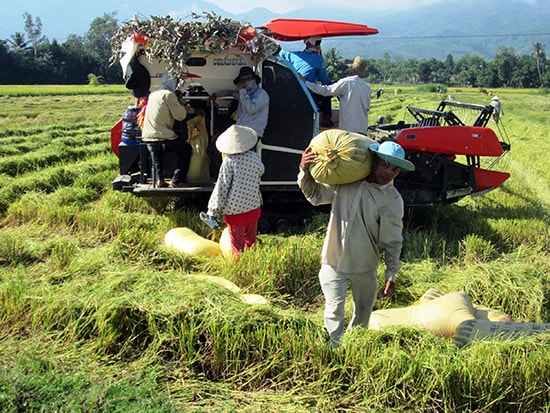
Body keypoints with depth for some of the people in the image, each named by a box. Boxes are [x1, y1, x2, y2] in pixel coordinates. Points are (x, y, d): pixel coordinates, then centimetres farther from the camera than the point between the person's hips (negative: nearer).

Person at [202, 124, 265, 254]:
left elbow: (221, 188, -13)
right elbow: (261, 171, 21)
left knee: (237, 246, 6)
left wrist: (213, 212, -6)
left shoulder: (229, 161, -16)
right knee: (251, 242, 20)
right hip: (254, 208, 5)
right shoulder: (254, 157, -3)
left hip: (235, 210, -5)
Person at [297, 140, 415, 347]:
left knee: (363, 312, 17)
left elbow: (392, 241, -6)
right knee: (335, 308, -12)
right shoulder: (345, 181, -6)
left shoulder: (393, 200, -8)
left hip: (366, 267, 1)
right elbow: (315, 195, 7)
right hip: (334, 261, -1)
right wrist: (305, 171, -10)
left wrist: (391, 275, -10)